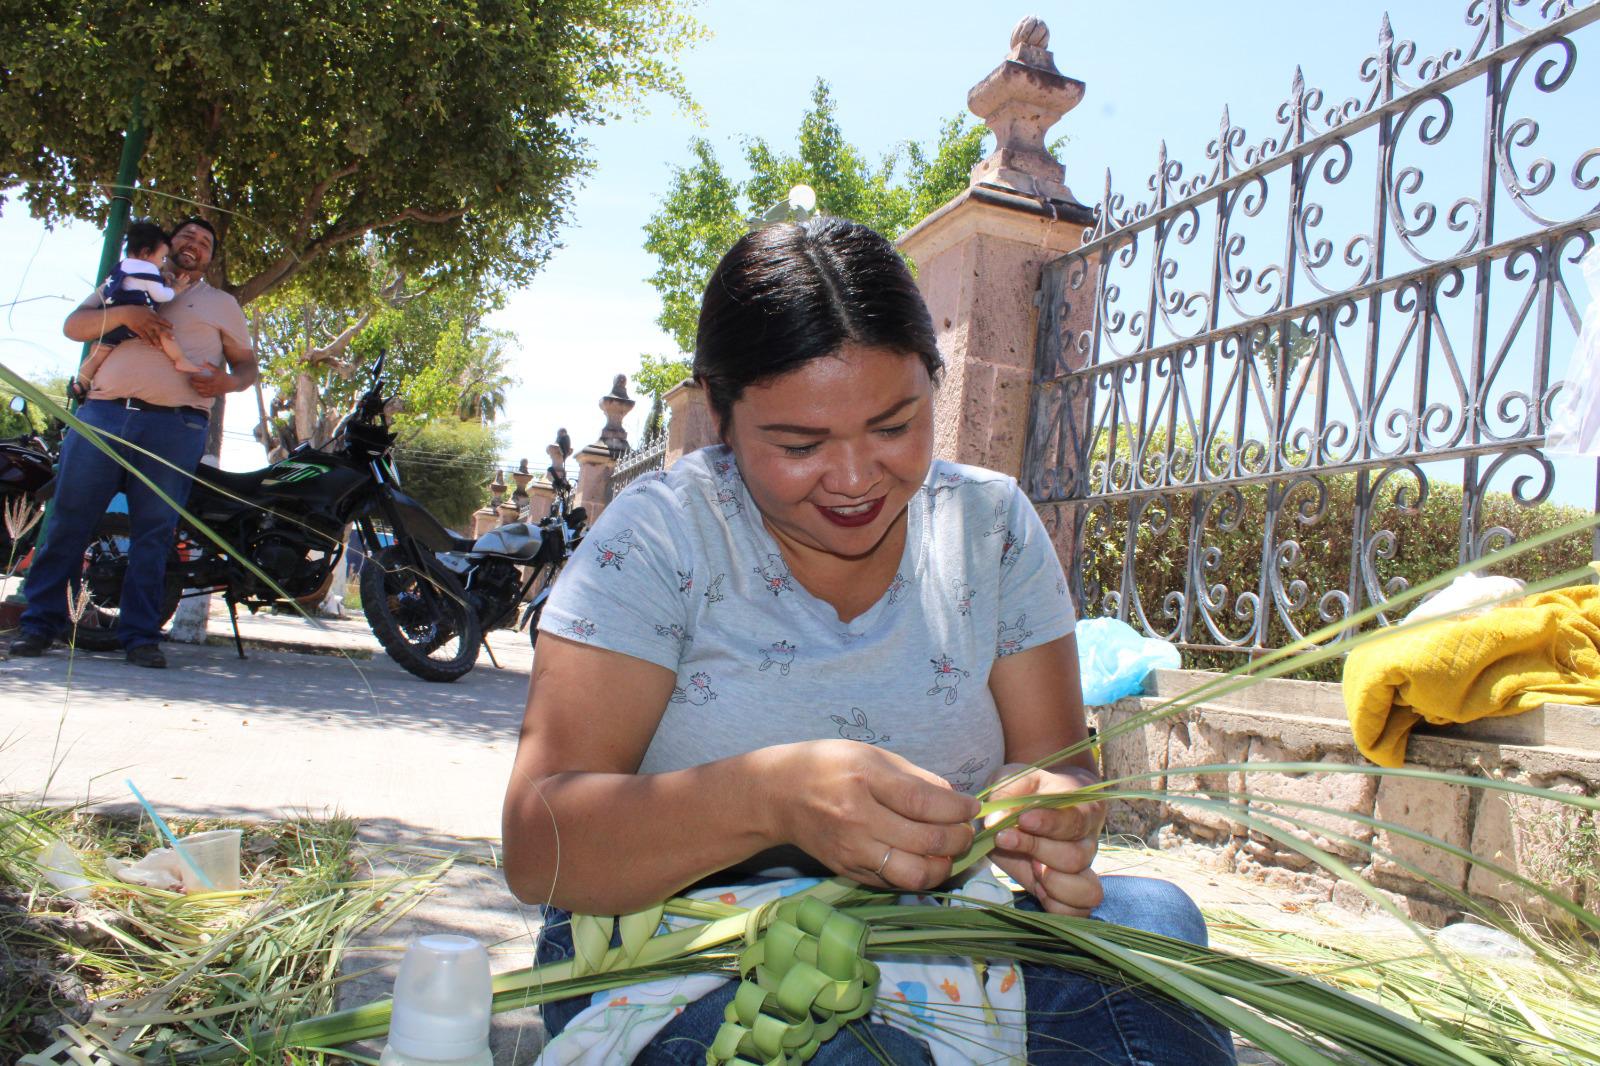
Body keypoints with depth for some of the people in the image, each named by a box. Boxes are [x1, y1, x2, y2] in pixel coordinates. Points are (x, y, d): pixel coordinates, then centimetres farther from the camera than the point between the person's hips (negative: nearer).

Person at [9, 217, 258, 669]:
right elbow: (73, 326, 11)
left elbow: (247, 361, 17)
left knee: (154, 533, -3)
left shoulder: (222, 303, 21)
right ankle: (40, 623, 6)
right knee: (68, 521, -1)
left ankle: (141, 636, 0)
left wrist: (227, 382, -6)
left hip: (174, 428, -1)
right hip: (102, 416, 1)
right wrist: (123, 314, -8)